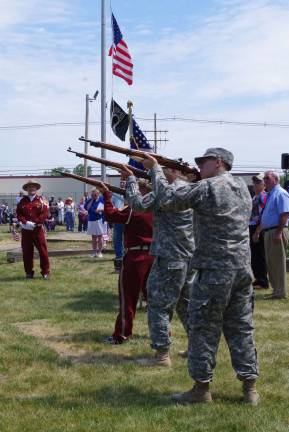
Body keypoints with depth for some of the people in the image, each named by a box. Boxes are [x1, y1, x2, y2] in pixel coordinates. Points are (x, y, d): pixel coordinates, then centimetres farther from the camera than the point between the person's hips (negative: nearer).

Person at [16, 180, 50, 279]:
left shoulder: (41, 200, 3)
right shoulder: (22, 201, 9)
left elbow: (45, 213, -7)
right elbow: (18, 214, 1)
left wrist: (34, 224, -15)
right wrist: (26, 223, -16)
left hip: (38, 229, -2)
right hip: (26, 230, 2)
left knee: (43, 251, -2)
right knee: (27, 252, 5)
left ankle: (45, 272, 7)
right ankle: (29, 272, 15)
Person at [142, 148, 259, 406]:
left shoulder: (206, 188, -12)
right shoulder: (242, 186, 11)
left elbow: (167, 198, -9)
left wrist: (155, 168, 2)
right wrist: (197, 178, 13)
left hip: (214, 270, -7)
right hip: (243, 268, 7)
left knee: (204, 329, 3)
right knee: (241, 327, 12)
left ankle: (202, 388, 10)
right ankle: (250, 387, 16)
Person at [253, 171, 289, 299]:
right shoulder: (269, 195, 18)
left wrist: (279, 233, -26)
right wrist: (258, 232, 24)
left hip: (277, 231, -10)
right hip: (268, 231, 10)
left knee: (278, 262, -5)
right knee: (270, 262, 14)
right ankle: (276, 289, 23)